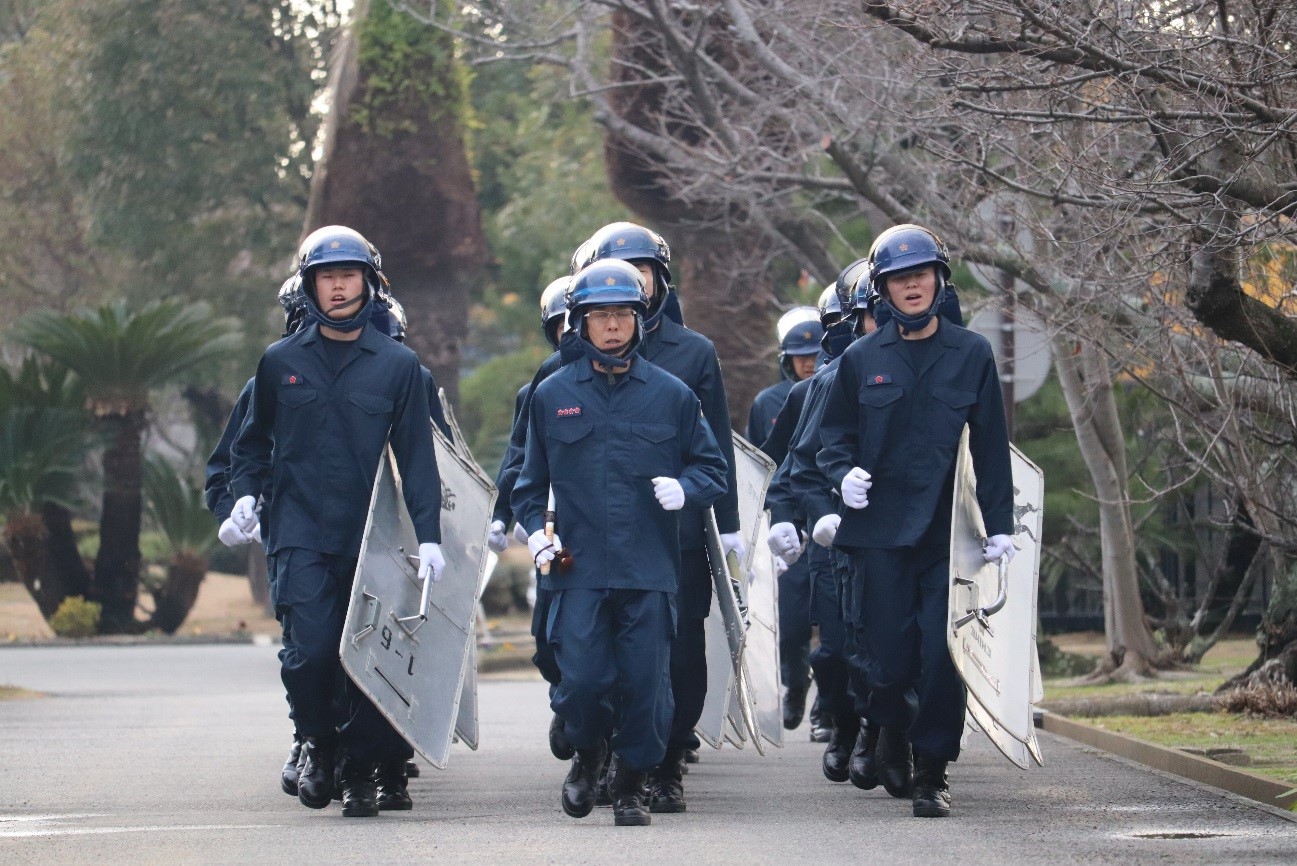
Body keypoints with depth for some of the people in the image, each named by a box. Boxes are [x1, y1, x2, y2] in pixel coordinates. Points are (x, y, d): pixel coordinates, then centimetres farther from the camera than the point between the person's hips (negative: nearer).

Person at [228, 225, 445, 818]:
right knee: (310, 652, -14)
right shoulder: (281, 362, 9)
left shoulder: (397, 365, 5)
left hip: (371, 536, 0)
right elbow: (255, 440, 21)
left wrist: (428, 535, -5)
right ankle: (317, 742, 13)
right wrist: (246, 492, 4)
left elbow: (416, 453, 4)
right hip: (301, 535, 0)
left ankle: (363, 769, 16)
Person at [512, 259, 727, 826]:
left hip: (650, 570, 0)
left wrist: (684, 488, -9)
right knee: (581, 682, -9)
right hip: (578, 567, 0)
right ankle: (588, 754, 23)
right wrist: (535, 528, 1)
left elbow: (712, 468, 12)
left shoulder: (672, 395, 7)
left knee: (646, 685, -1)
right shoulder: (552, 395, 9)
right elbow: (531, 478, 17)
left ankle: (631, 785, 20)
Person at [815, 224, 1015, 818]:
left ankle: (932, 774, 3)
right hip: (879, 529, 0)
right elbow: (834, 435, 14)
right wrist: (844, 473, -8)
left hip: (945, 530, 0)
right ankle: (891, 731, 29)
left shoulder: (971, 355, 7)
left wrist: (999, 524, 3)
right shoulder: (862, 360, 7)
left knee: (941, 655, -8)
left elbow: (990, 445, 8)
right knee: (889, 654, -2)